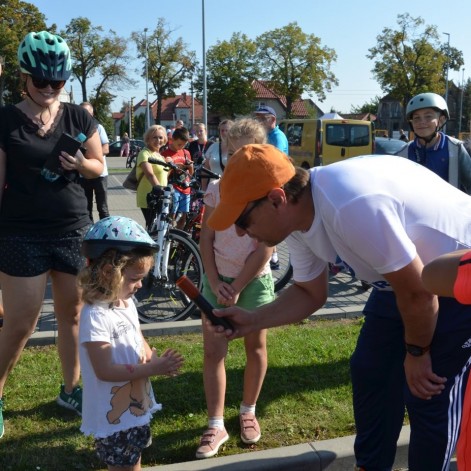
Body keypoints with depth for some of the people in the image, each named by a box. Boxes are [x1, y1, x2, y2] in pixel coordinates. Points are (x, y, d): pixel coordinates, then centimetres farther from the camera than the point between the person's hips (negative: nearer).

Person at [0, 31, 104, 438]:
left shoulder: (78, 117, 2)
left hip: (73, 230, 3)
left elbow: (99, 167, 10)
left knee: (72, 315, 11)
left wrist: (80, 164, -13)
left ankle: (71, 390, 29)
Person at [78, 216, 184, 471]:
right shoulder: (96, 316, -26)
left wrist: (156, 360, -10)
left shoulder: (127, 303, 2)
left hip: (137, 405, 9)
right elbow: (104, 371, -28)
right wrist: (153, 369, -28)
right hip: (114, 414, -9)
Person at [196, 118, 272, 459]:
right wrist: (215, 282, -9)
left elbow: (265, 249, -14)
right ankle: (216, 425, 9)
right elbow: (206, 240, 0)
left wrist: (237, 288, -14)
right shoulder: (217, 188, -2)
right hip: (217, 279, 2)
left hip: (254, 280, -2)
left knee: (256, 347, 11)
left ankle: (248, 412, 31)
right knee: (213, 352, 0)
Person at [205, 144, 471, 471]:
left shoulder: (351, 206, -39)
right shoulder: (299, 217, -9)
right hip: (403, 274, 8)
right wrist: (252, 321, -10)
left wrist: (416, 353, -11)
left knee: (429, 394, -5)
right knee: (370, 371, 12)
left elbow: (418, 291, -28)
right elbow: (310, 293, 5)